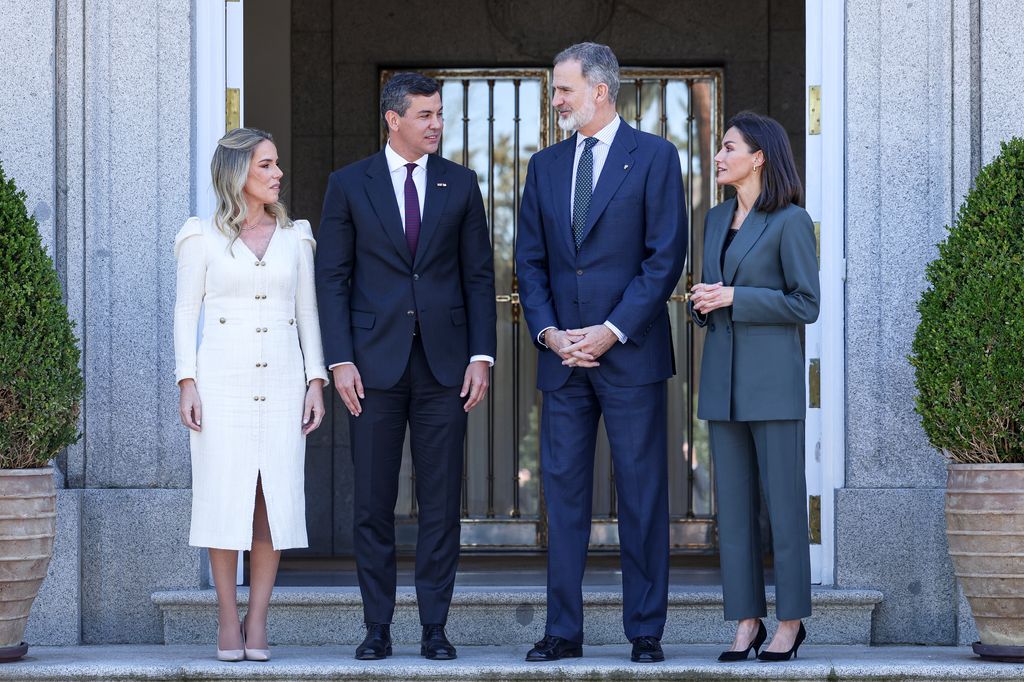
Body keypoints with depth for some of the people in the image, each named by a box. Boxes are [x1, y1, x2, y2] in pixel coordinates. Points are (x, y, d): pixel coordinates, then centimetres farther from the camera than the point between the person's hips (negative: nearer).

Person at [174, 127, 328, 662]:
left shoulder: (294, 237, 12)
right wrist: (187, 382, -6)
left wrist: (315, 381, 3)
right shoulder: (203, 238, 5)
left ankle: (257, 622, 3)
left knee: (275, 498, -3)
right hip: (223, 377, -2)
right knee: (225, 494, -5)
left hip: (282, 378, 2)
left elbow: (308, 314, 13)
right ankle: (227, 622, 3)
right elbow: (186, 313, 4)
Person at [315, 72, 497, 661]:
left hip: (445, 363, 1)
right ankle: (378, 627, 9)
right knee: (374, 503, 2)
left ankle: (435, 626, 7)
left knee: (442, 502, 2)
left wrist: (482, 354, -1)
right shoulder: (349, 185, 4)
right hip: (376, 363, -1)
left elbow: (479, 275, 8)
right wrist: (340, 360, -7)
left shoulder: (461, 183, 8)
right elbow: (333, 278, 2)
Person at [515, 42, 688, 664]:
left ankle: (646, 631, 6)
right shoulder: (545, 166, 14)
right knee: (563, 494, 4)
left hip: (630, 353, -4)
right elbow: (530, 261, 13)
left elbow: (666, 256, -6)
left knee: (642, 496, 0)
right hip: (563, 357, 4)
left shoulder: (654, 157, 0)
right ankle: (564, 631, 9)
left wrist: (612, 331, -12)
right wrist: (548, 332, -3)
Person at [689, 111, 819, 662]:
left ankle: (790, 622, 4)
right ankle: (747, 621, 9)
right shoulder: (716, 219, 15)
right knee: (732, 501, 5)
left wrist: (733, 298, -14)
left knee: (783, 499, -3)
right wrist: (702, 302, 0)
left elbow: (805, 305, -8)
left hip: (772, 375, -6)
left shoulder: (790, 221, -6)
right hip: (722, 375, 7)